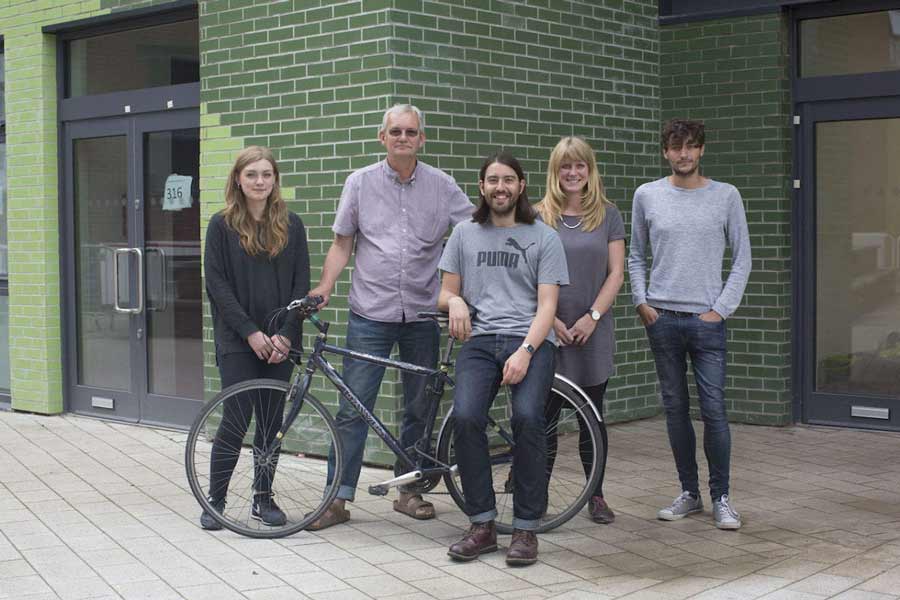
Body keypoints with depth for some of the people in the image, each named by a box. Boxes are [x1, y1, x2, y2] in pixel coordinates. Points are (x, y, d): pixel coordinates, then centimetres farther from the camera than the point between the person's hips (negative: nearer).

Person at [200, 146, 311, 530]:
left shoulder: (291, 226, 6)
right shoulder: (222, 225, -1)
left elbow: (301, 283, 4)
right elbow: (217, 285, -6)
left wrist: (286, 333, -8)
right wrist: (251, 332, -13)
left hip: (279, 342, 3)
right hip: (238, 341, -3)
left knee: (270, 422, 7)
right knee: (236, 421, -5)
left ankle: (263, 497, 19)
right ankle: (215, 500, 8)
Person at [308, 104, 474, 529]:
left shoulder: (441, 186, 3)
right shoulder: (360, 183, 3)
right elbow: (342, 244, 6)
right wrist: (324, 288, -6)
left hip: (422, 315, 1)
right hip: (371, 315, -1)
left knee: (419, 410, 9)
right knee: (353, 409, -3)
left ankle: (409, 490, 22)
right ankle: (338, 498, 4)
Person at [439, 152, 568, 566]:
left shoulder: (544, 238, 8)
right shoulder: (465, 234, 17)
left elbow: (547, 306, 1)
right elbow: (445, 294, 19)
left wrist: (525, 352, -15)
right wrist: (454, 301, -7)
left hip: (530, 340, -2)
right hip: (480, 340, 2)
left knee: (527, 417, -28)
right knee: (466, 417, -24)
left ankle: (526, 528, -15)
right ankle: (482, 525, -10)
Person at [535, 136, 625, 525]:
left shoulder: (608, 215, 6)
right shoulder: (540, 217, 3)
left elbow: (616, 273, 2)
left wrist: (592, 317, -9)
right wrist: (552, 320, -9)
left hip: (593, 330, 1)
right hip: (549, 329, -1)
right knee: (545, 417, 0)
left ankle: (596, 496, 16)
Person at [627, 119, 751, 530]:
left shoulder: (725, 196, 1)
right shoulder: (647, 196, 5)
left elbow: (742, 258, 3)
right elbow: (636, 256, 13)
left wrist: (722, 309, -4)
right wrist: (641, 300, 2)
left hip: (707, 320, -2)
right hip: (661, 318, 2)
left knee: (713, 410, -5)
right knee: (675, 408, 8)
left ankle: (721, 498, 7)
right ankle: (689, 493, 19)